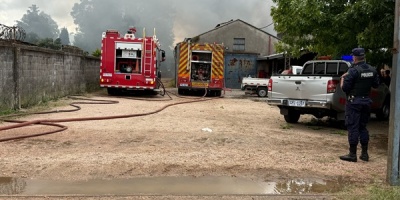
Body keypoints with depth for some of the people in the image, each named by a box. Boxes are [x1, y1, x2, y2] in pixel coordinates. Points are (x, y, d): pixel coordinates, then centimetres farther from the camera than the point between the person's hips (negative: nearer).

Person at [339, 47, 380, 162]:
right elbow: (376, 85, 14)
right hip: (366, 101, 7)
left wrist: (343, 79, 1)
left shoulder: (353, 71, -17)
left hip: (354, 102, -7)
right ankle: (364, 153, 19)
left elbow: (344, 88, -16)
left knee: (353, 127, -1)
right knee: (363, 127, 15)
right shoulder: (372, 70, 4)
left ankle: (353, 154, 1)